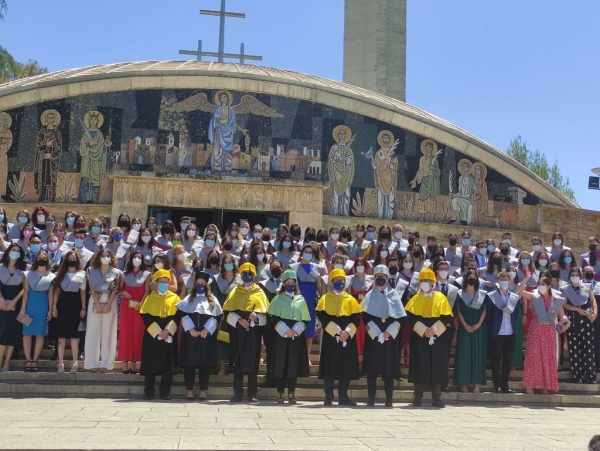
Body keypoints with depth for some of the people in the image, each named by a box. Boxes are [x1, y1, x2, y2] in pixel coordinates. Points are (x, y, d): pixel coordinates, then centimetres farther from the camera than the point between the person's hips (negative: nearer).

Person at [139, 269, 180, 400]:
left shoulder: (174, 298, 8)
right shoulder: (150, 298, 7)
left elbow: (178, 315, 0)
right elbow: (145, 316, -3)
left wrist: (167, 330, -14)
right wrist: (157, 332, -14)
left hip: (169, 335, 0)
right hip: (152, 335, 0)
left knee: (167, 364, -1)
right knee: (151, 363, 0)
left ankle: (165, 392, 6)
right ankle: (149, 392, 8)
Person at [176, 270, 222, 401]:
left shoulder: (212, 300, 12)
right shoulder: (188, 299, 12)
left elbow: (217, 317, 3)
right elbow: (181, 314, 0)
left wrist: (207, 329, -10)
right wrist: (190, 329, -13)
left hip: (207, 335, 0)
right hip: (190, 335, 0)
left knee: (205, 363, 0)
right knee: (189, 362, -1)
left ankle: (203, 390, 5)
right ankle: (189, 390, 5)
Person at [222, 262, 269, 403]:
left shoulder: (260, 293, 9)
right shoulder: (235, 292, 12)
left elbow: (266, 314, 5)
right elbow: (227, 312, 4)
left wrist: (256, 317, -15)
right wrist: (238, 320, -12)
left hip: (253, 333, -1)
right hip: (237, 332, 1)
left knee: (252, 363, -2)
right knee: (237, 363, 0)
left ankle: (252, 394, 1)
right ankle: (237, 394, 6)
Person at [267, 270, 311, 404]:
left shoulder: (301, 300, 10)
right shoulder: (278, 299, 6)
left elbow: (305, 319, 7)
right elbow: (274, 319, -1)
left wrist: (295, 330, -9)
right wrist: (285, 331, -14)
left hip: (297, 336, 1)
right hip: (280, 336, -1)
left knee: (294, 364, 1)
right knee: (280, 364, -3)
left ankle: (291, 394, 8)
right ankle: (280, 393, 4)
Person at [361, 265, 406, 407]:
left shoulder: (394, 295, 8)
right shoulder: (370, 296, 6)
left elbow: (399, 317, 4)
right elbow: (365, 317, -1)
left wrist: (388, 333, -8)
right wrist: (377, 334, -11)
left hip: (390, 337, 1)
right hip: (373, 337, 0)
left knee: (389, 369, 0)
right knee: (372, 369, -2)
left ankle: (389, 400, 4)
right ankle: (371, 399, 2)